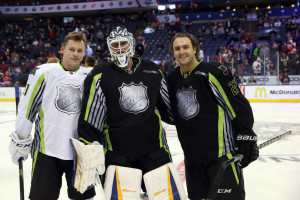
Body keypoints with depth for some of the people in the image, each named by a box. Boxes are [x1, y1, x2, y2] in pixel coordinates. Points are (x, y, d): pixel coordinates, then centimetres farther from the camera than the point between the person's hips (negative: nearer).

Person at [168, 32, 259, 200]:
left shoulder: (213, 72, -11)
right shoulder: (173, 79, 11)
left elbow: (240, 105, -12)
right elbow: (172, 113, 26)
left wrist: (246, 136, -15)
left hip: (221, 150, -7)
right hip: (192, 154, 7)